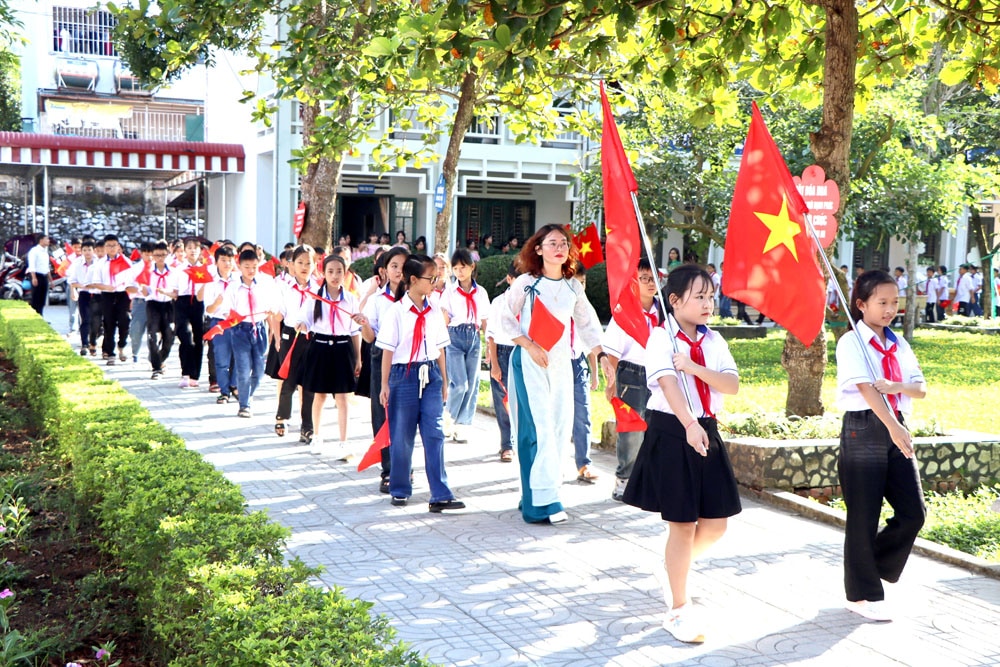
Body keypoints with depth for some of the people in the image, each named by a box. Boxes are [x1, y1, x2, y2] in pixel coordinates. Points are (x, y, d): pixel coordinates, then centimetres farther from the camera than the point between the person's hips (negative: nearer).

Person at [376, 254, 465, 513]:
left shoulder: (434, 312, 9)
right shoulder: (396, 311, -5)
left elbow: (439, 348, 13)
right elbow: (388, 350, -4)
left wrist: (444, 381, 12)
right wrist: (385, 385, -5)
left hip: (430, 375, 4)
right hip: (404, 375, -4)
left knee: (435, 434, -3)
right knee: (401, 437, 5)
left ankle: (440, 495, -3)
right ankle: (400, 490, 21)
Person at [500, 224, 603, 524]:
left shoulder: (574, 287, 9)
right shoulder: (526, 283, -3)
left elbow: (587, 324, 15)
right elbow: (507, 319, 0)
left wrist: (602, 354, 3)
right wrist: (530, 346, -12)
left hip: (561, 363, 5)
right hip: (530, 363, -5)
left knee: (561, 427, 4)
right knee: (538, 427, -12)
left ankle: (534, 494, 16)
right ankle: (541, 500, -10)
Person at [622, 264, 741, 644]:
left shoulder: (713, 341, 9)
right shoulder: (661, 338, -8)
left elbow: (732, 385, -3)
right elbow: (668, 383, -24)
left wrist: (695, 367, -18)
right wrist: (689, 425, -38)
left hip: (708, 432, 6)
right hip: (671, 433, -6)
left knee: (715, 524, 6)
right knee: (683, 524, -1)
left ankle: (676, 563, 38)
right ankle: (678, 610, 13)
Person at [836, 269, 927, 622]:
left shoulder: (899, 344, 13)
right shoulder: (851, 342, -6)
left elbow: (921, 388, 6)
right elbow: (866, 387, -18)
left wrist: (896, 386, -16)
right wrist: (893, 427, -29)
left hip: (896, 428, 6)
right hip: (864, 429, -6)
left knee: (913, 513, 1)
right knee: (863, 517, 1)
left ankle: (872, 565, 25)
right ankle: (862, 594, 15)